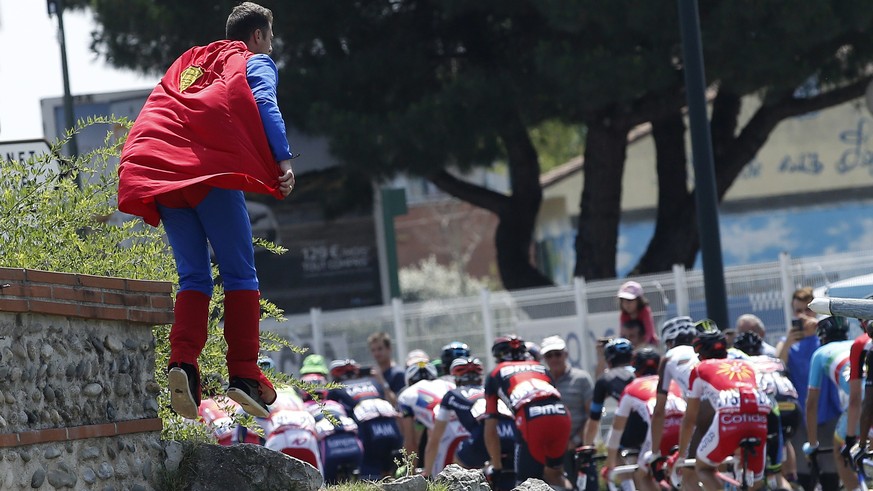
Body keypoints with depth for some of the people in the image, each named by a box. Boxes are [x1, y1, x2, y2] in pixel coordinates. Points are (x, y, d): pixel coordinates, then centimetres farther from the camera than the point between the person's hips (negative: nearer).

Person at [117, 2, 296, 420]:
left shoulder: (187, 64, 33)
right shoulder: (255, 62, 16)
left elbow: (156, 114, 28)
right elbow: (264, 104, -4)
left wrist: (143, 170, 27)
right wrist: (283, 160, -13)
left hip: (160, 173, 5)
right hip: (212, 170, -5)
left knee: (193, 276, 7)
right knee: (239, 273, 1)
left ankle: (182, 363, -16)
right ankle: (244, 376, -9)